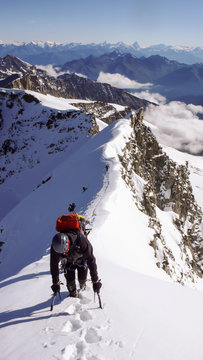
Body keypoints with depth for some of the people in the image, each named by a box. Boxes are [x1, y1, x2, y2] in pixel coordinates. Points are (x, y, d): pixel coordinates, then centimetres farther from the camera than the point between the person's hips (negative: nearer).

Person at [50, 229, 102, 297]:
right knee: (70, 281, -7)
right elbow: (54, 265, -18)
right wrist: (55, 283, -13)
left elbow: (91, 261, -36)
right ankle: (73, 292, 26)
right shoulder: (55, 247, -35)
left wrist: (95, 281, -33)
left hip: (81, 259, -1)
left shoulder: (82, 241, -44)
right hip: (68, 262, 1)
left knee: (82, 278, -5)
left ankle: (82, 286, 33)